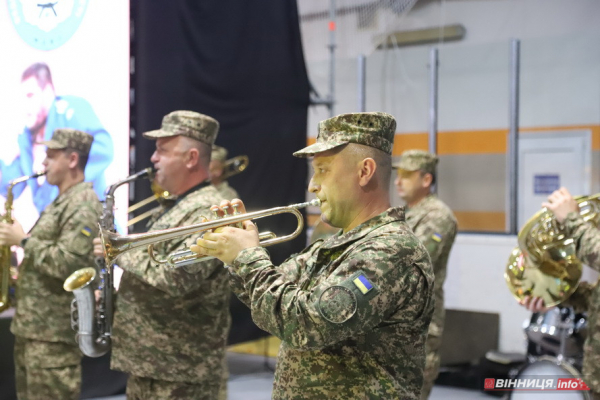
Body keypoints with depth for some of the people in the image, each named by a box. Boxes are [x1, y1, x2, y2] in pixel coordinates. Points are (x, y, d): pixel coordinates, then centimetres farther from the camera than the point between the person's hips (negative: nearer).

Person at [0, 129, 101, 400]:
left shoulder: (82, 205, -16)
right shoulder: (62, 201, 17)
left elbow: (66, 265, -26)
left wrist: (23, 241, -17)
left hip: (54, 330, -10)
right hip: (32, 324, 11)